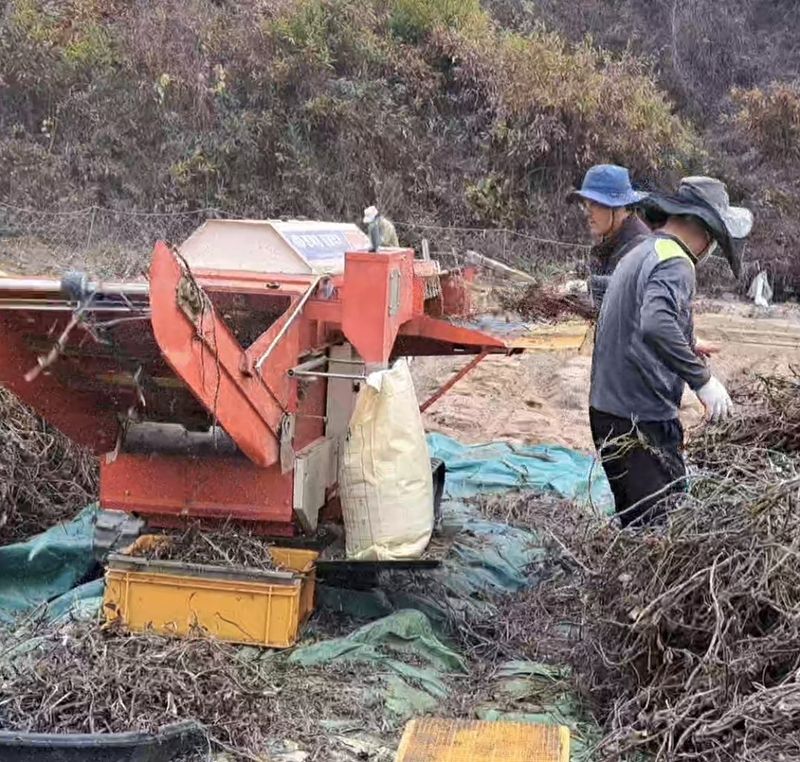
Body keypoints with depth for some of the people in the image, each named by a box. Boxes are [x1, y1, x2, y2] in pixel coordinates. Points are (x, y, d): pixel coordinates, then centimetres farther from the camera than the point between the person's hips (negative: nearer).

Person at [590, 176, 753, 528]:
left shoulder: (640, 253, 17)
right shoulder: (675, 263, -15)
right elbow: (656, 324, -33)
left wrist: (688, 347, 34)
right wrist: (702, 379, -28)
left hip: (608, 410, 10)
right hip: (643, 419, -10)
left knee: (633, 522, 17)